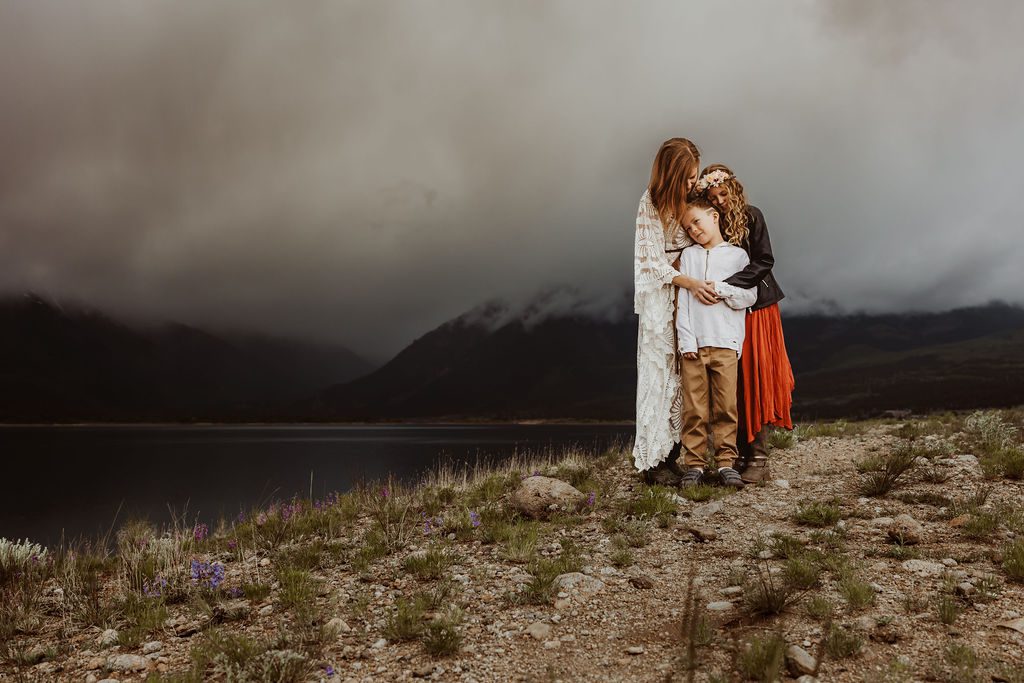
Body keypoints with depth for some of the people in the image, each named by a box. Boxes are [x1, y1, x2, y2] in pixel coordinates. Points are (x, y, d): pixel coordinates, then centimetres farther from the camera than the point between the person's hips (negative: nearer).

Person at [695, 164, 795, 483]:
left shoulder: (751, 217, -5)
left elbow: (764, 263, -12)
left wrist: (725, 285, -20)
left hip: (757, 309, -3)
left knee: (756, 378, -4)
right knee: (732, 383, 4)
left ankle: (759, 459, -2)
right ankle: (742, 453, 11)